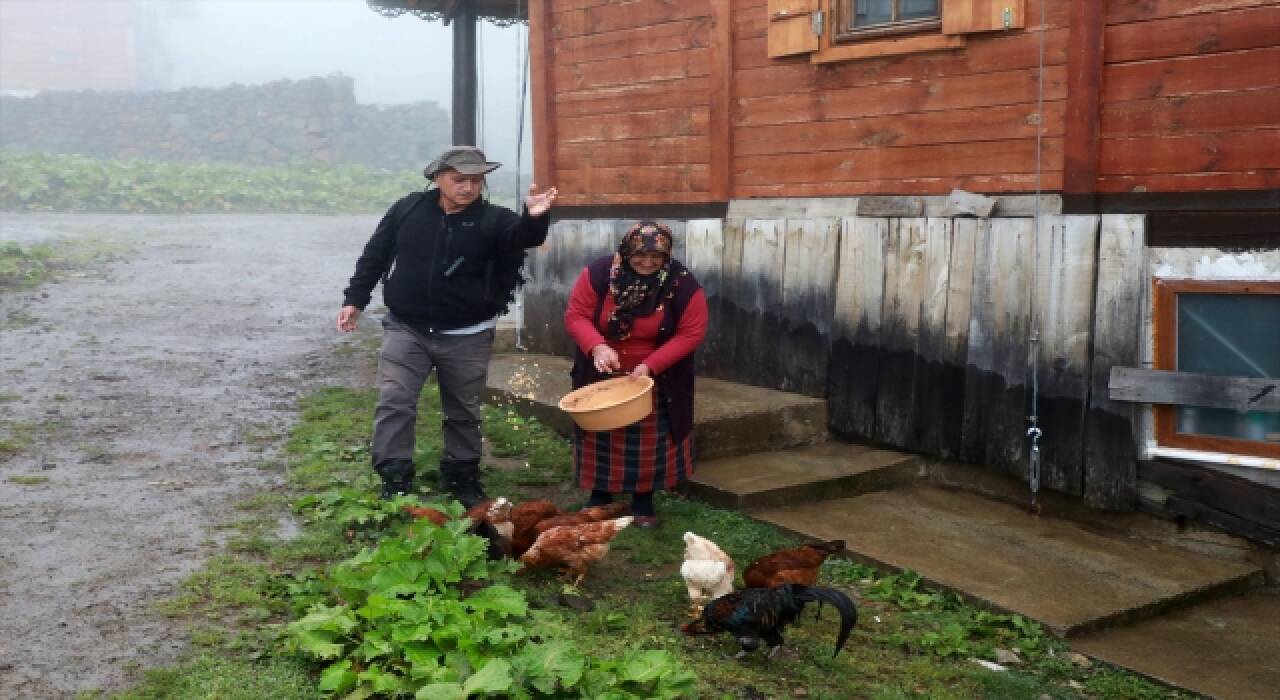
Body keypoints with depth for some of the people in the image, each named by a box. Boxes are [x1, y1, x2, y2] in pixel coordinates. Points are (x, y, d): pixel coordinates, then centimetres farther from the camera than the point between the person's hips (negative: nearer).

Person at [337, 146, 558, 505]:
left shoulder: (493, 219, -8)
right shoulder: (407, 209, -2)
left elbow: (523, 237, -29)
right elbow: (375, 256, 7)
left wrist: (534, 217, -51)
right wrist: (355, 299, 3)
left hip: (466, 337, 0)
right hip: (406, 330, 1)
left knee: (463, 412, 12)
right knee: (394, 403, -5)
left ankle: (462, 477, 28)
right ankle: (394, 481, 2)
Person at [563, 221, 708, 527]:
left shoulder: (683, 284, -19)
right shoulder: (599, 273, -17)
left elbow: (691, 333, -17)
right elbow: (576, 315, -14)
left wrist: (650, 366, -26)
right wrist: (597, 346, -33)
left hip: (657, 380, -1)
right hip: (602, 376, 1)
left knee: (650, 440, 5)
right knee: (601, 436, 12)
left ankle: (643, 501, 22)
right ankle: (599, 496, 30)